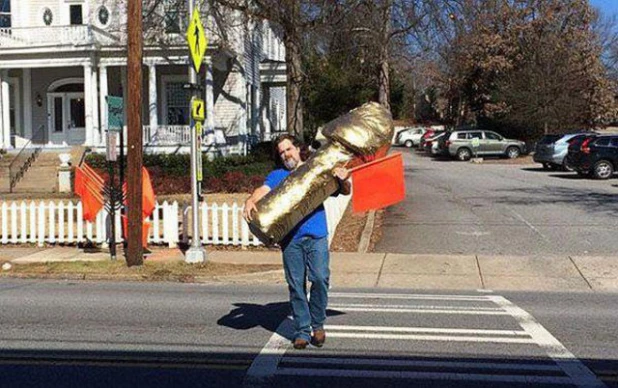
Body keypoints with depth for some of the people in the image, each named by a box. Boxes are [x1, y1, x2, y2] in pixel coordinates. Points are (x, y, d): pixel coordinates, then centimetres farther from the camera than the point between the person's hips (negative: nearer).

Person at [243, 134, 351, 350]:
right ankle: (302, 331, 10)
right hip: (290, 238, 1)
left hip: (317, 235, 0)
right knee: (296, 285, 1)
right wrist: (250, 201, -24)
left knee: (320, 278, -10)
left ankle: (318, 324, 9)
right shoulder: (277, 176, 18)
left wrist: (343, 180, -9)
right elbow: (263, 190, -1)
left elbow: (345, 192, 15)